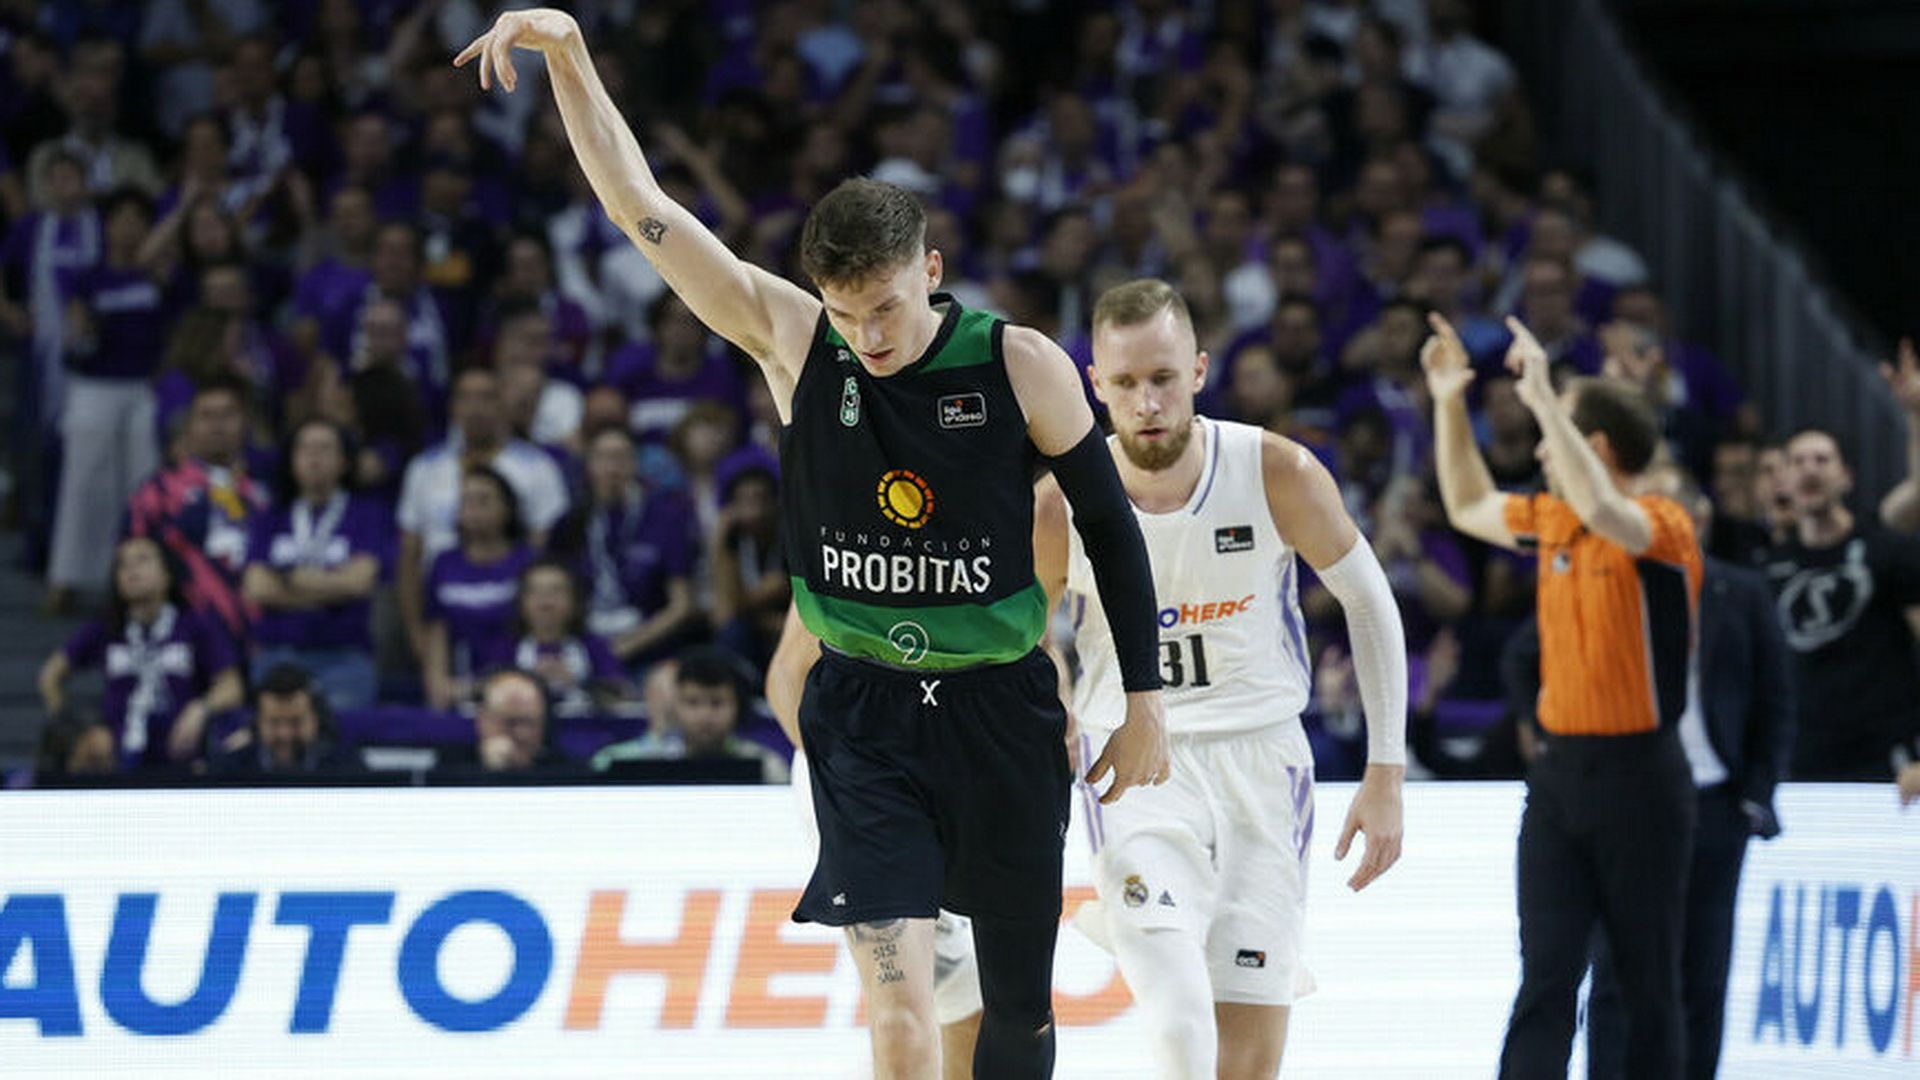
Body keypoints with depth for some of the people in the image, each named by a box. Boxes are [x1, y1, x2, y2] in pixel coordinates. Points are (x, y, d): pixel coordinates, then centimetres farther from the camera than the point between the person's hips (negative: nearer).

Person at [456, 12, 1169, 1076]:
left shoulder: (1020, 367, -9)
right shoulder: (790, 339, -7)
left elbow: (1110, 527, 1)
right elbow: (641, 208, -11)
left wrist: (1145, 702, 0)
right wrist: (567, 52, -22)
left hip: (999, 710, 1)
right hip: (862, 716, -1)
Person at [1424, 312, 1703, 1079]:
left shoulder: (1663, 527, -11)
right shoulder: (1553, 521, 11)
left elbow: (1603, 512, -34)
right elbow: (1470, 508, 30)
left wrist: (1544, 401, -30)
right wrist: (1449, 403, 23)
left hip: (1638, 776, -6)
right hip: (1560, 770, 6)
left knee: (1648, 986, 2)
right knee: (1544, 980, -4)